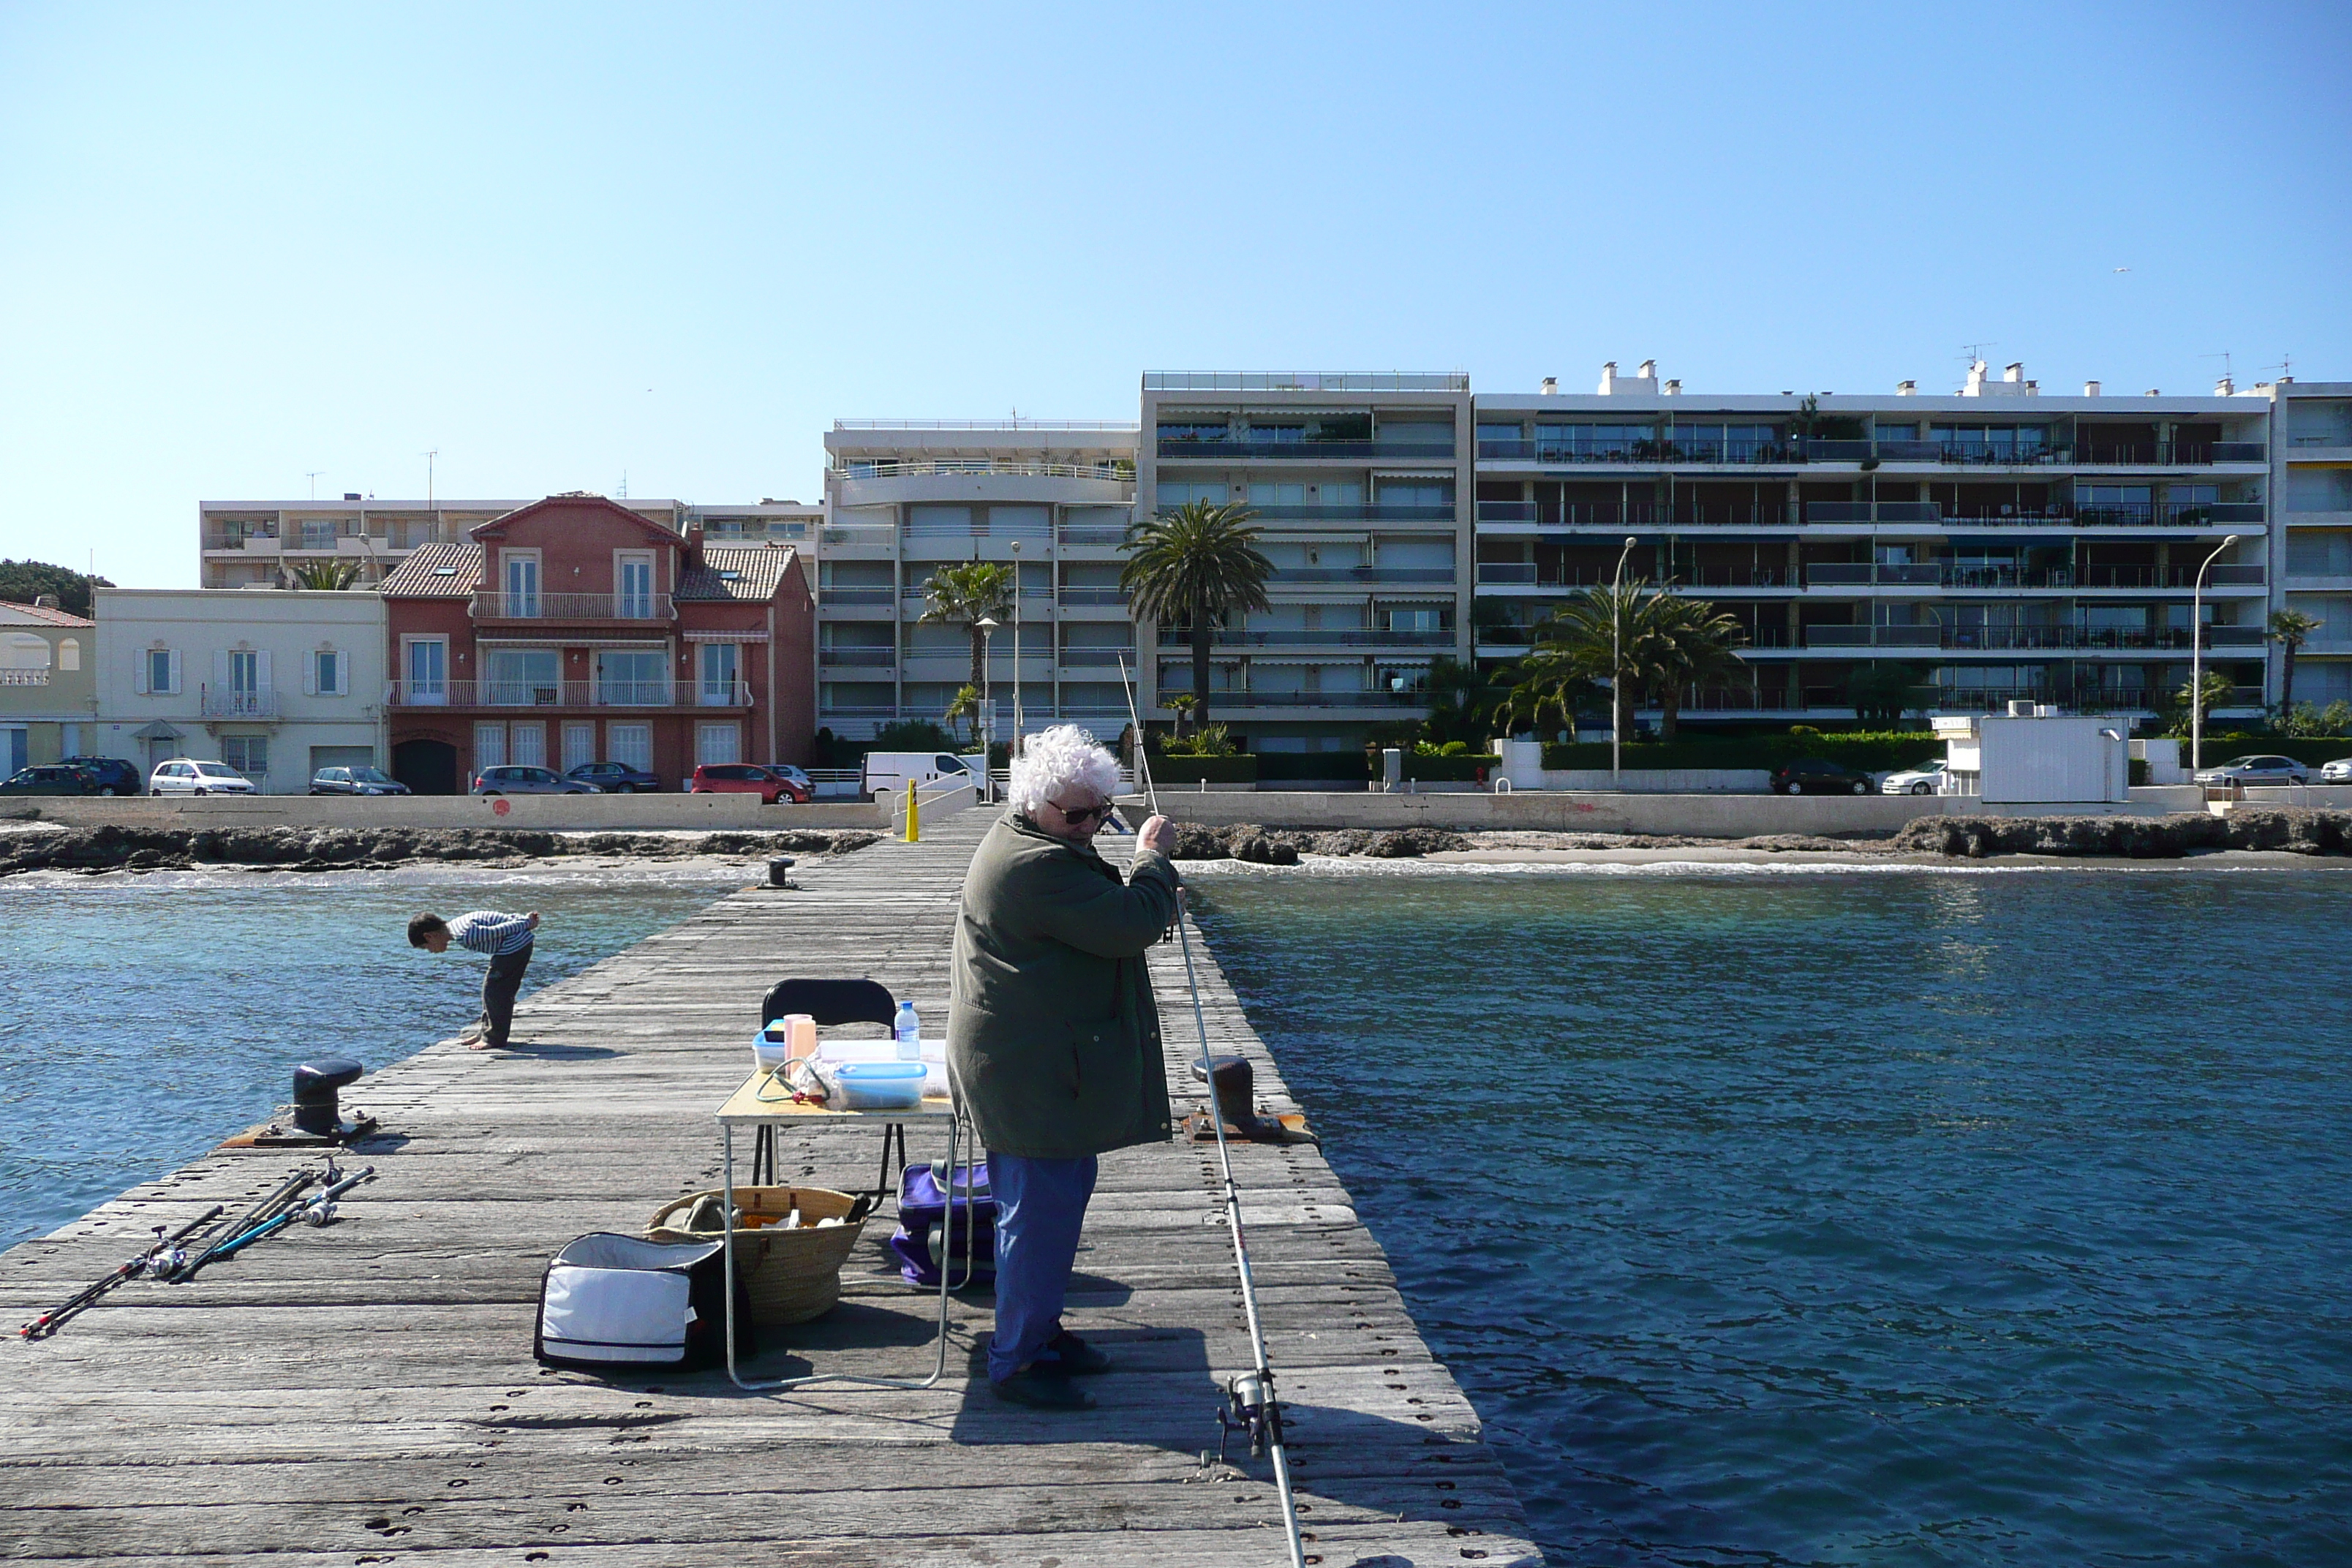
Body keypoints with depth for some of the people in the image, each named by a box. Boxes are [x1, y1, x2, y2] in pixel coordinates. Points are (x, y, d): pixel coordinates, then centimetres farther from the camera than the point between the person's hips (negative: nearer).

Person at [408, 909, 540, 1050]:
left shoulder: (463, 935, -21)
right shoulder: (457, 927, 11)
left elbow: (499, 931, -20)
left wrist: (526, 923, -11)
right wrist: (526, 921, 8)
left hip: (516, 943, -10)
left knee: (494, 990, -6)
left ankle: (495, 1038, 2)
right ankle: (486, 1032, 29)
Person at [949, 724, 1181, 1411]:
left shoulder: (1026, 844, 14)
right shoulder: (1038, 865, -22)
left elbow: (1101, 917, 25)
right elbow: (1132, 924, -24)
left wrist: (1150, 891, 6)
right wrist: (1153, 859, -7)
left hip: (1042, 1063, 12)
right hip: (1032, 1069, -11)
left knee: (1054, 1200, 19)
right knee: (1042, 1209, -5)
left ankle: (1038, 1331, 32)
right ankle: (1017, 1360, 4)